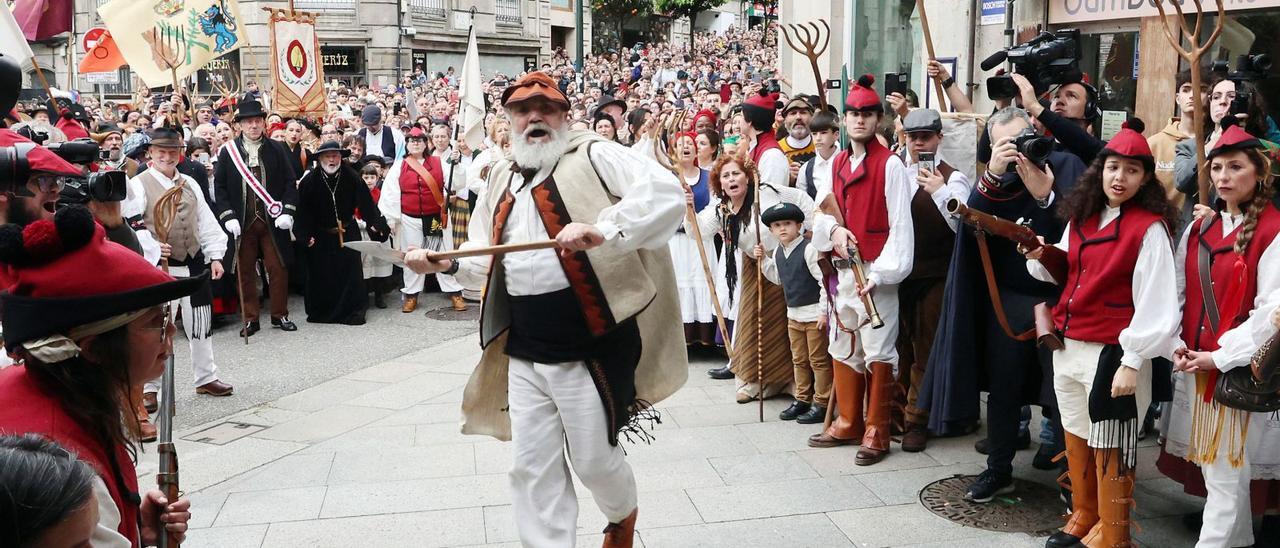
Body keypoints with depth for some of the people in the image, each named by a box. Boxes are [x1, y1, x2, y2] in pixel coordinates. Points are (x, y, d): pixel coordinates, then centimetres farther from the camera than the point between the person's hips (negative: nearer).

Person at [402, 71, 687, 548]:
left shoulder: (594, 155, -5)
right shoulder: (502, 177, 16)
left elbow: (664, 192, -20)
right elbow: (489, 258, 22)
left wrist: (602, 229, -33)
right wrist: (448, 263, 3)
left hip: (590, 344, -5)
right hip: (523, 351, 6)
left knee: (593, 460, 8)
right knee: (533, 467, 8)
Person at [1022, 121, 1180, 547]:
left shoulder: (1150, 228, -11)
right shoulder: (1082, 218, 9)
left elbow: (1155, 303, -14)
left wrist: (1132, 363, -17)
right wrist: (1043, 256, 0)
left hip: (1113, 352, -6)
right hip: (1068, 347, 7)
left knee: (1109, 448, 2)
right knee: (1077, 438, 16)